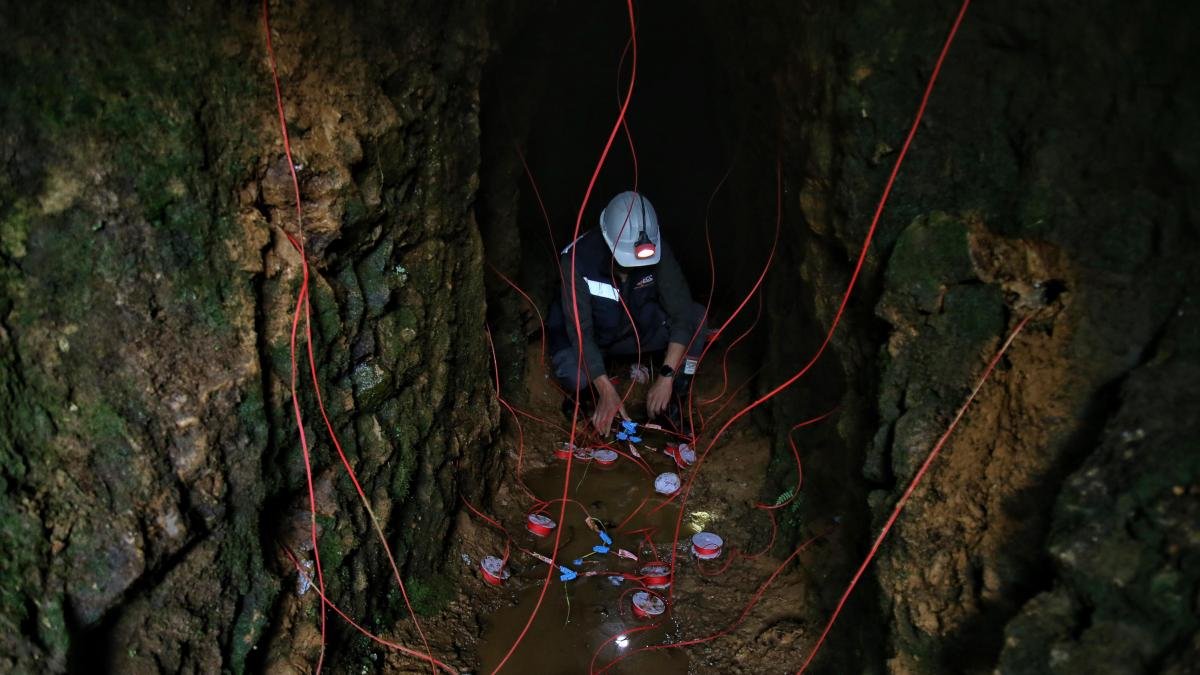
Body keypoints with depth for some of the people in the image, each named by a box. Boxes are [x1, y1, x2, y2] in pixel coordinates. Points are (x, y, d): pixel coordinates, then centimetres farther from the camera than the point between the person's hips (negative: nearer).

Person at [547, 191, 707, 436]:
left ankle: (673, 399, -6)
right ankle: (581, 390, 2)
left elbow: (681, 312, -24)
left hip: (636, 330, 3)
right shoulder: (578, 258, -31)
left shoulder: (658, 251, -23)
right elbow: (580, 330, -31)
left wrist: (667, 377, -34)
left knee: (697, 316, -21)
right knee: (573, 375, -36)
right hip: (590, 336, -3)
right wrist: (607, 391, -37)